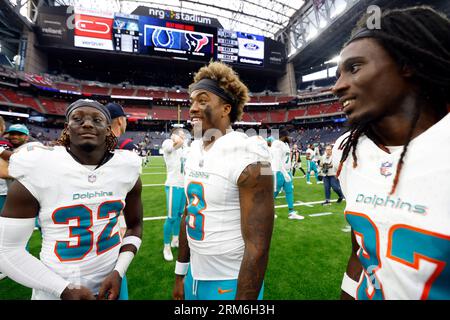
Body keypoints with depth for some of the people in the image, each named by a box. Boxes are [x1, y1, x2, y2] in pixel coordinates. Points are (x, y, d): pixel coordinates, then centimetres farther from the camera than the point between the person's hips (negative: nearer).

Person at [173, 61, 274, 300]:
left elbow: (257, 248, -22)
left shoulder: (246, 156, -23)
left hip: (231, 283, -6)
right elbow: (189, 214, 8)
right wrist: (180, 273, 13)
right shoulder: (195, 149, 1)